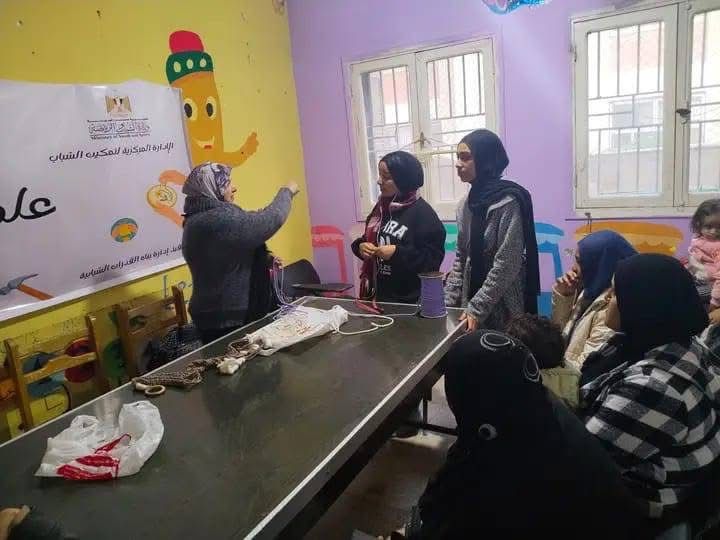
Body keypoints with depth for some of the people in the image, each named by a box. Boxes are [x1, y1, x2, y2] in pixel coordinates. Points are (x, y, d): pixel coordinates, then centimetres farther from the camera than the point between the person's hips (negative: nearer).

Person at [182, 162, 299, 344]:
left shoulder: (196, 220, 11)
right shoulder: (219, 220, -23)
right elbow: (271, 219, -21)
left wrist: (265, 259, 7)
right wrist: (287, 191, -3)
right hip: (228, 321, -10)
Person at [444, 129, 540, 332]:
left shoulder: (508, 203, -14)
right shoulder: (467, 203, 6)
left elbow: (507, 265, -18)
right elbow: (461, 258, 10)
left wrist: (477, 308, -20)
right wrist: (448, 301, 2)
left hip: (501, 309, -6)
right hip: (471, 301, 6)